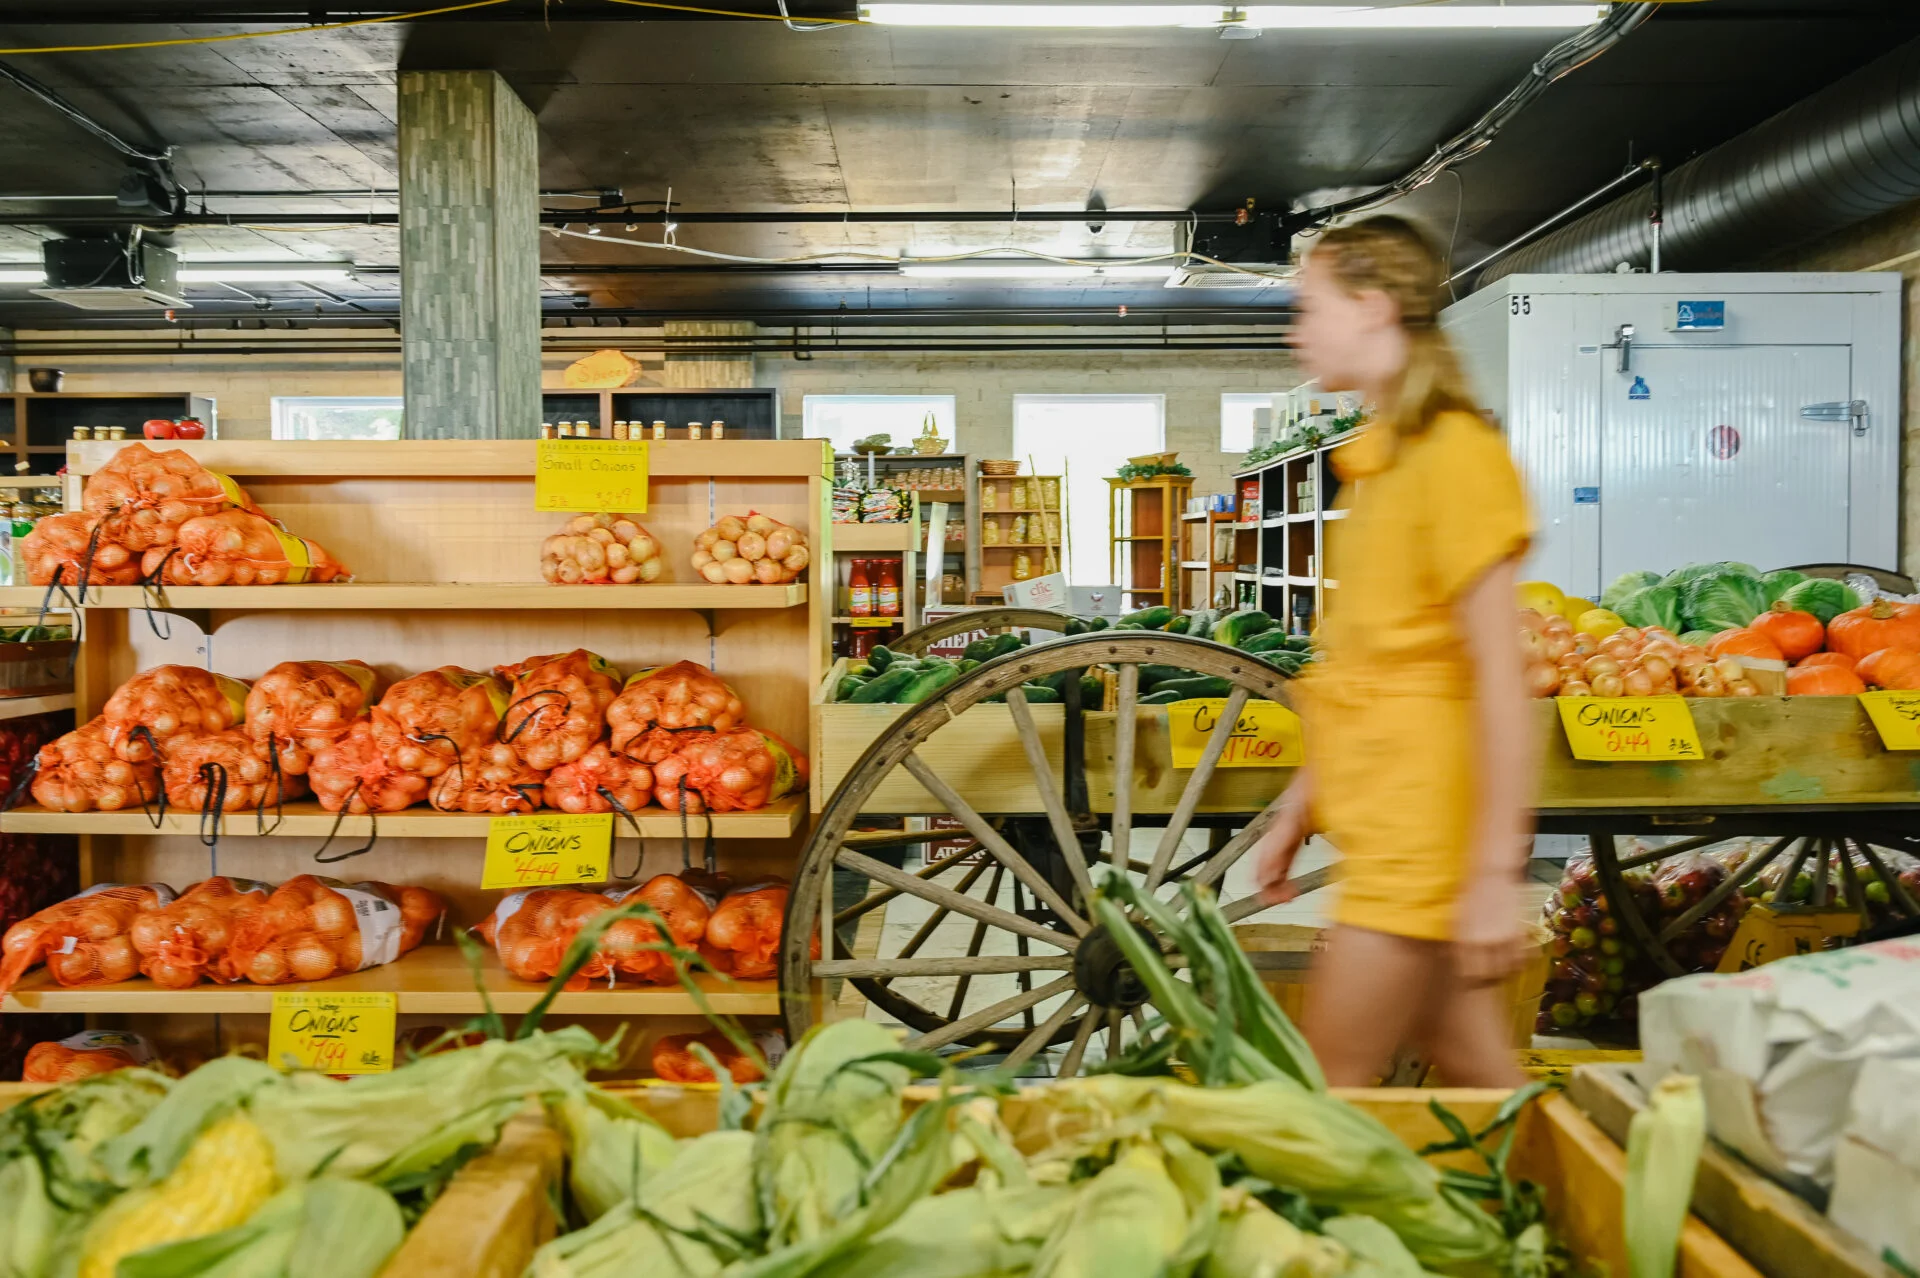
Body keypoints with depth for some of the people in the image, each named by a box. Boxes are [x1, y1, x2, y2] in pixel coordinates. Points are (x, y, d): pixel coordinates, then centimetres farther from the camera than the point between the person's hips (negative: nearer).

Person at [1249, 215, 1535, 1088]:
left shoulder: (1455, 453, -13)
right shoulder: (1380, 460, 15)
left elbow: (1498, 673, -17)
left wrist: (1497, 868, -19)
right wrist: (1295, 814, 20)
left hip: (1422, 842, -9)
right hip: (1382, 829, 9)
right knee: (1482, 1085, 14)